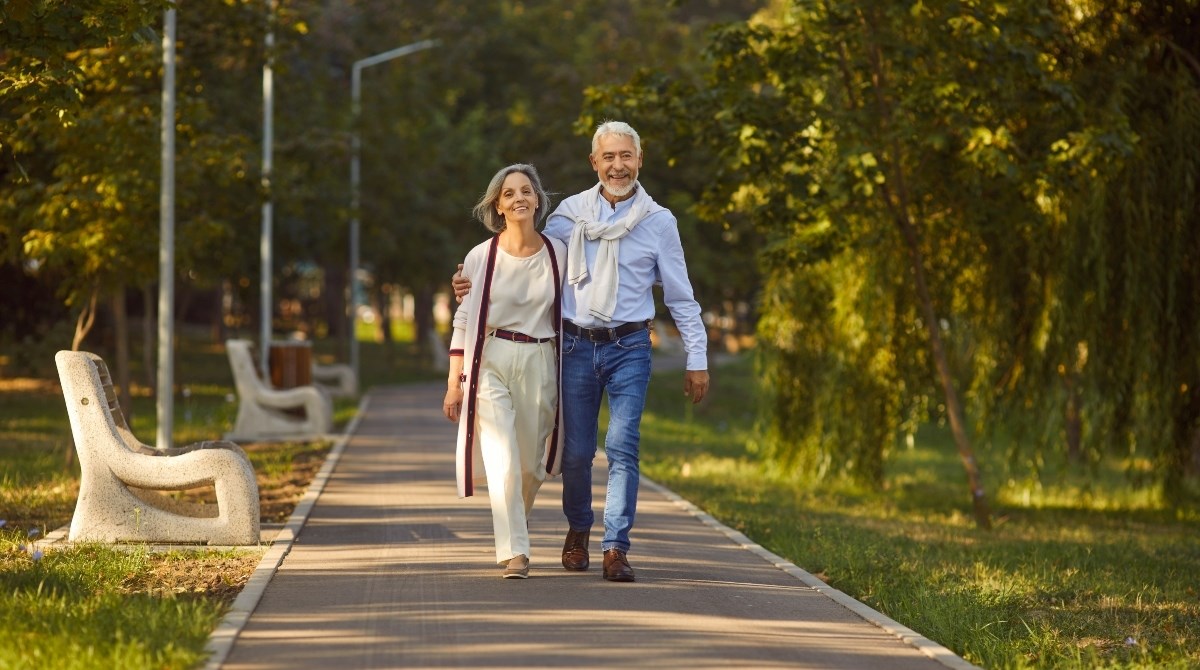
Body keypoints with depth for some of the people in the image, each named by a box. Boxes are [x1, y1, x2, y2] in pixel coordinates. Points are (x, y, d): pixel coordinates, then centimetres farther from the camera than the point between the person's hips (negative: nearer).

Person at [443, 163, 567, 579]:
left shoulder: (558, 254, 3)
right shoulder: (480, 258, -1)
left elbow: (569, 316, 11)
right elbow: (463, 321, 2)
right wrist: (454, 383, -1)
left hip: (540, 365, 2)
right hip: (490, 364, -2)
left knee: (531, 466, 8)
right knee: (503, 462, -14)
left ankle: (513, 528, 36)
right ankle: (515, 552, -12)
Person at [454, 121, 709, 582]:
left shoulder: (658, 221, 3)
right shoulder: (571, 214, 5)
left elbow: (680, 297, 8)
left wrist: (697, 359, 5)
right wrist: (480, 284, -5)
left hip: (629, 348, -1)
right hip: (577, 346, 1)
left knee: (622, 447, -13)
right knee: (576, 451, 5)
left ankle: (616, 548, -11)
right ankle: (578, 531, 29)